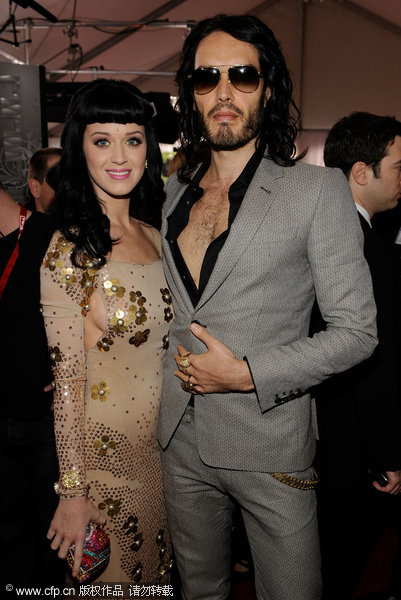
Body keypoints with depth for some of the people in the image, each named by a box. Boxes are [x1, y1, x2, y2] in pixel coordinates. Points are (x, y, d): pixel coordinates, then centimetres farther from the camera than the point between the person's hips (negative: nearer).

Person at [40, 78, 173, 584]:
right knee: (114, 578, 16)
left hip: (167, 443, 6)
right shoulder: (69, 251, -18)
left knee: (159, 569, 24)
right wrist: (72, 491, -13)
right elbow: (67, 380, -17)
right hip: (108, 452, -5)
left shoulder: (156, 235, 1)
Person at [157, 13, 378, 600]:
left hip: (269, 448, -4)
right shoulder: (175, 189, 7)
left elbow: (356, 331, -10)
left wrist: (246, 374, -17)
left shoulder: (319, 190, -10)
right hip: (182, 440, 5)